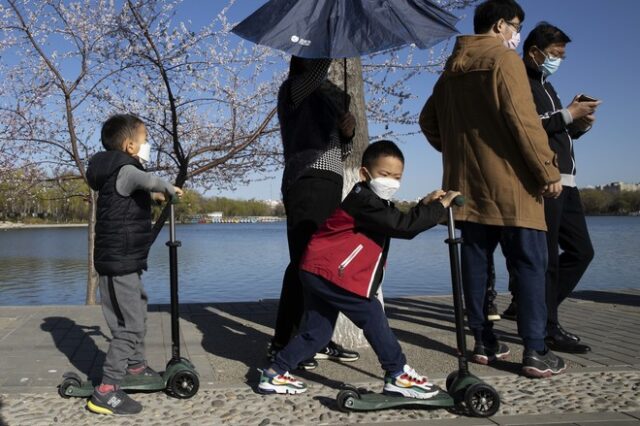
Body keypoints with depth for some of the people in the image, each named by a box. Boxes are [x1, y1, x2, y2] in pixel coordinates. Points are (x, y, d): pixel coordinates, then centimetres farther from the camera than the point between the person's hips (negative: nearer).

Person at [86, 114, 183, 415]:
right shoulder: (125, 171, -15)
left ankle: (135, 365, 40)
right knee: (130, 326, -10)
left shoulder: (121, 175, 15)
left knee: (137, 316, 22)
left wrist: (153, 195, 29)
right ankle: (105, 392, -6)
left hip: (125, 262, 10)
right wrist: (170, 189, -15)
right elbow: (151, 181, -33)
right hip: (119, 264, -10)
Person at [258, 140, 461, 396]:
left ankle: (275, 374, 19)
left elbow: (400, 224, 15)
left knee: (317, 330, 13)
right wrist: (439, 207, -17)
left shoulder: (374, 202, 17)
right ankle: (398, 376, 3)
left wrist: (424, 205, 6)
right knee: (373, 317, -6)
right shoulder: (365, 201, -16)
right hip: (330, 272, -11)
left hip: (317, 271, 11)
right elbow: (402, 226, -24)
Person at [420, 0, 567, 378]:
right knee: (530, 263, -2)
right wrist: (548, 171, -11)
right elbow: (523, 120, -16)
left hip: (467, 184, 7)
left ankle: (484, 342, 15)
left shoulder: (453, 69, 15)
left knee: (476, 262, 9)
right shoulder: (504, 59, -6)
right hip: (509, 184, -7)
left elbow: (429, 121, 19)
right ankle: (536, 352, -2)